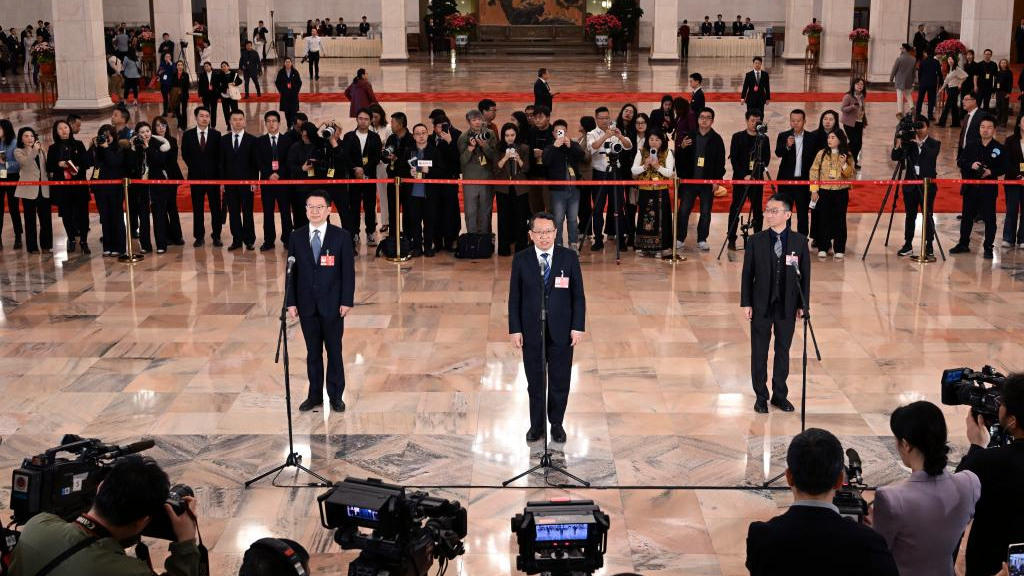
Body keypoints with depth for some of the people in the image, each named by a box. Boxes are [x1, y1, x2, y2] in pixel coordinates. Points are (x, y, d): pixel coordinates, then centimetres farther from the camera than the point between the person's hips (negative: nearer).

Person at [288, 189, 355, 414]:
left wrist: (347, 301, -9)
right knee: (313, 352, 10)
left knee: (334, 351, 7)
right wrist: (291, 302, -1)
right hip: (306, 304, 2)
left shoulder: (341, 236, -5)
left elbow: (348, 271, -4)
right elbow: (292, 271, 4)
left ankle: (336, 395, 18)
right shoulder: (296, 237, 2)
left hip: (332, 304, -2)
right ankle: (314, 394, 20)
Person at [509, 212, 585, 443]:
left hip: (561, 332, 0)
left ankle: (556, 424, 28)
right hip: (531, 332, 0)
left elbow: (578, 295, -1)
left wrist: (578, 327, -6)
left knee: (560, 382, 10)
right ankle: (537, 424, 27)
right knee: (535, 382, 11)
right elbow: (514, 297, -1)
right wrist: (515, 329, -5)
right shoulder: (521, 260, -3)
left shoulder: (569, 258, -4)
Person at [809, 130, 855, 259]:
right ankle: (823, 248, 13)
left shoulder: (847, 155, 1)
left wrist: (844, 164, -19)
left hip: (841, 192, 0)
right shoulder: (822, 153, 0)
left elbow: (850, 174, -1)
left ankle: (839, 249, 11)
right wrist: (814, 190, -5)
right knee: (824, 220, 4)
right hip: (824, 191, 0)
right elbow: (814, 171, 0)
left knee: (840, 220, 4)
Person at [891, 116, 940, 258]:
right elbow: (895, 157, -6)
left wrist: (920, 143, -30)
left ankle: (929, 246, 9)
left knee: (928, 216, 2)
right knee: (910, 216, 8)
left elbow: (932, 155, -21)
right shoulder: (908, 142, 4)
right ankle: (908, 245, 14)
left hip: (927, 185, -2)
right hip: (910, 184, 2)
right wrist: (898, 144, -23)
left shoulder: (934, 144, -1)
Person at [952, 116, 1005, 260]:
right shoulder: (972, 146, 6)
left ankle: (988, 248, 8)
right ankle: (963, 244, 26)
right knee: (967, 217, 13)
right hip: (970, 188, 3)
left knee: (989, 219, 0)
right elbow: (960, 162, 3)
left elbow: (1003, 168, -4)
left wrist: (991, 172, -20)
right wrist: (971, 165, -15)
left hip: (989, 189, -3)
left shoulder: (999, 148, -3)